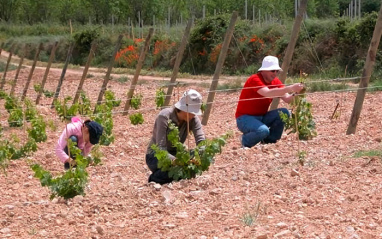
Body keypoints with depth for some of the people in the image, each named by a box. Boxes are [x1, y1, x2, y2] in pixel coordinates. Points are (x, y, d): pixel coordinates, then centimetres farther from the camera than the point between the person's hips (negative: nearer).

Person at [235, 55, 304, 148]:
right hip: (245, 118, -7)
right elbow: (267, 93, -39)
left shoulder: (275, 81, 2)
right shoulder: (255, 79, -21)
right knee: (263, 130, -35)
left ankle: (269, 142, 0)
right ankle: (246, 141, -2)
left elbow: (287, 99, -7)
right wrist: (290, 88, -45)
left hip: (261, 117, 8)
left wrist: (295, 94, -30)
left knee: (284, 113, -14)